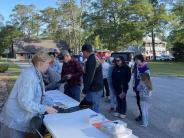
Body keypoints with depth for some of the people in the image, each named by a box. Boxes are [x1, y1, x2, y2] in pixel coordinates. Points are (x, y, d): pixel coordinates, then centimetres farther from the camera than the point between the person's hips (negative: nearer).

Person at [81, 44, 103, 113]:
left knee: (94, 110, -2)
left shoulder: (91, 60, -18)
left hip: (94, 90, -10)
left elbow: (89, 77, -23)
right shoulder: (95, 58, 14)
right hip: (97, 88, 10)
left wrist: (85, 90, -18)